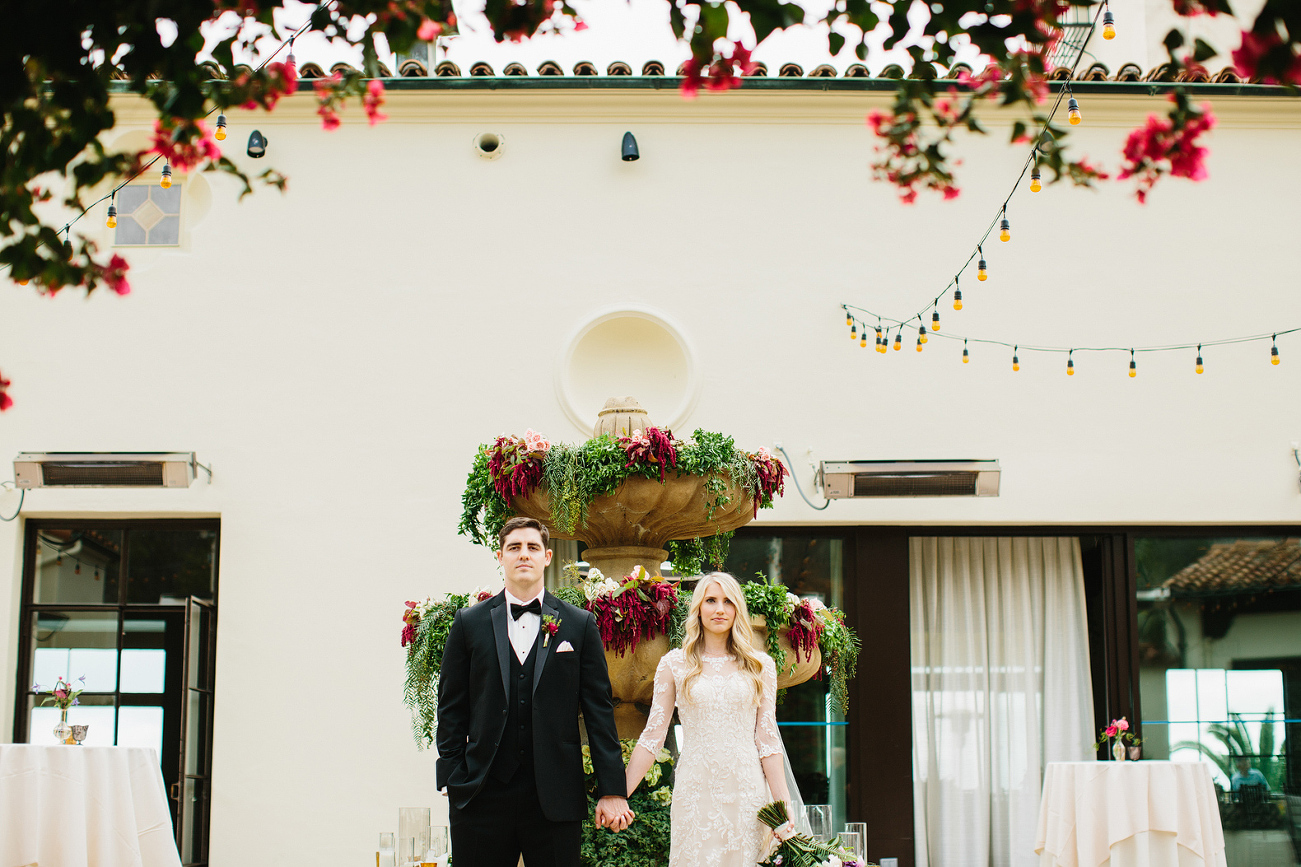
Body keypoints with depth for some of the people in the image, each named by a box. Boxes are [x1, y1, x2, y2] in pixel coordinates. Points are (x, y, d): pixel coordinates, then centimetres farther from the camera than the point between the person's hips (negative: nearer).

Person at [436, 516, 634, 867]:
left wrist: (612, 791, -1)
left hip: (555, 799, 0)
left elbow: (599, 710, 4)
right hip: (482, 796, 1)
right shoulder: (469, 623, 8)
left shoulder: (580, 624, 6)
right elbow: (451, 708, 8)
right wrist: (453, 781, -1)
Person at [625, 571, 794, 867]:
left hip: (746, 790, 1)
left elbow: (767, 739, 5)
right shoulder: (674, 664, 5)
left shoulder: (760, 665, 7)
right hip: (695, 793, -1)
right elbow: (652, 736, 4)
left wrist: (784, 806, -3)